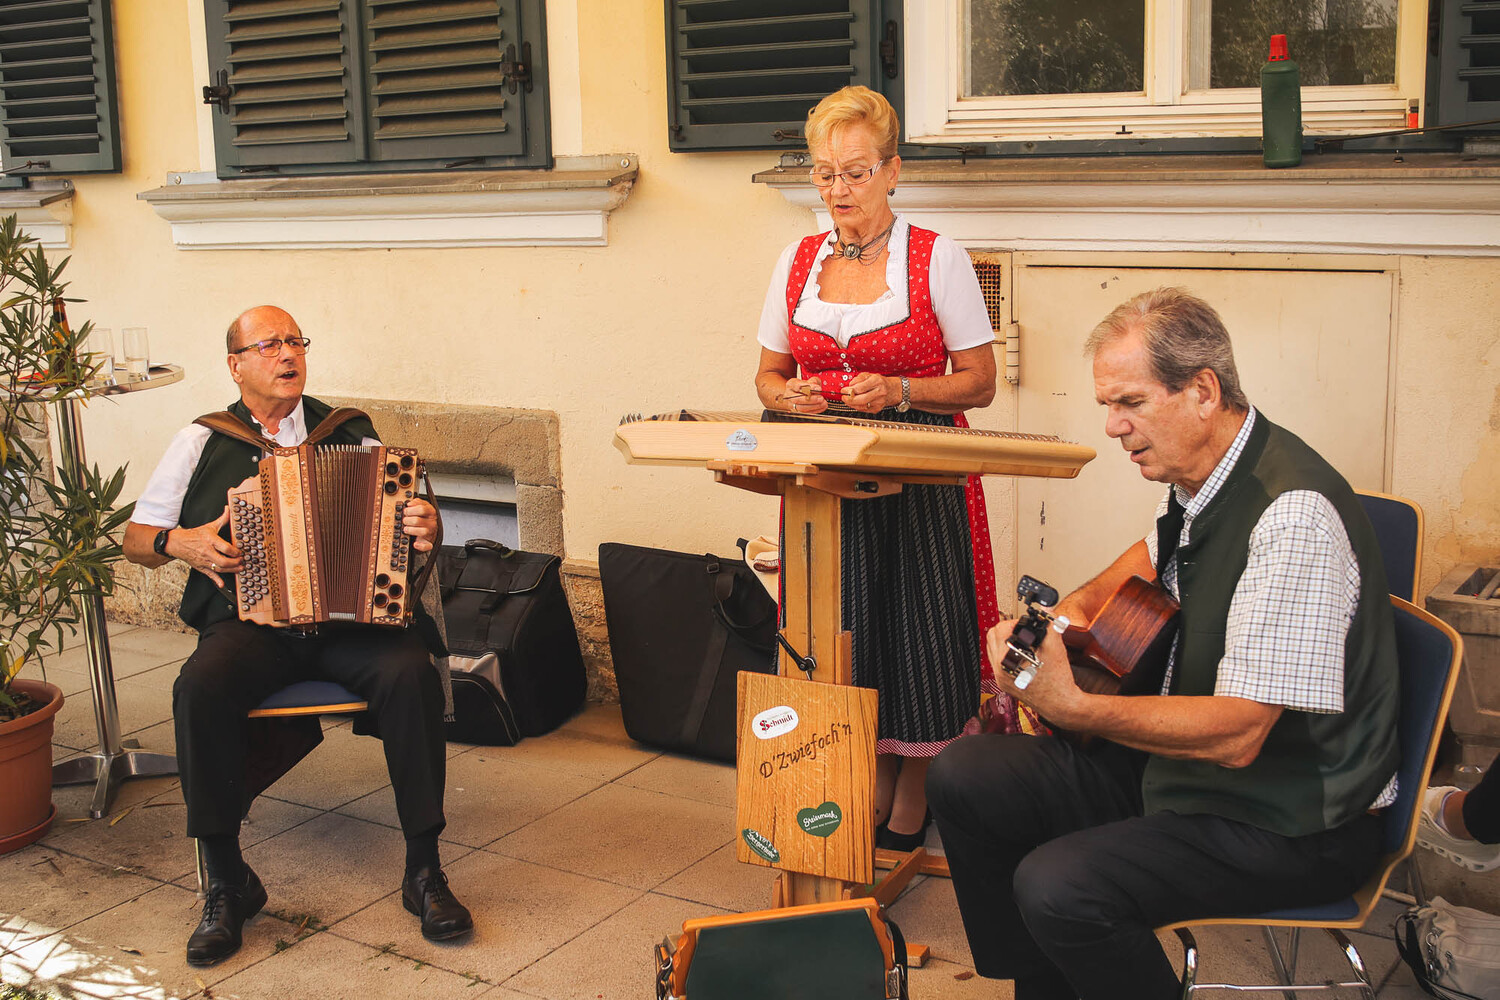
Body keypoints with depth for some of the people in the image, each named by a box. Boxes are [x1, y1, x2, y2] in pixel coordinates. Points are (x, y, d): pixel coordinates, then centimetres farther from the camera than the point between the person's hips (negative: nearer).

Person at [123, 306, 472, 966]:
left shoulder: (351, 435, 13)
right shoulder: (202, 443, 11)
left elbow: (403, 521, 13)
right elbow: (135, 539, 15)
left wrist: (425, 529, -11)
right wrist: (178, 543, -7)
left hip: (351, 620, 1)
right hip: (248, 623, 0)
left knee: (412, 672, -30)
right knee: (200, 690, -32)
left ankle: (424, 869, -18)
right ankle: (227, 883, -16)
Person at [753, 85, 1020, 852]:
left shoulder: (939, 259, -2)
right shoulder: (798, 261, 11)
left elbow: (978, 382, -2)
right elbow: (770, 373, 17)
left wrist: (898, 392, -17)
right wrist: (784, 395, -6)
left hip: (919, 479, -3)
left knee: (917, 644, -4)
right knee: (845, 639, 2)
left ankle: (908, 821, 14)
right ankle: (873, 809, 17)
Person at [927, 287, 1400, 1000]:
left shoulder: (1293, 514, -26)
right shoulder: (1194, 479, 3)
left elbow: (1235, 734, -30)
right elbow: (1153, 556, 29)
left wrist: (1072, 706, -32)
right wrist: (1078, 606, 11)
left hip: (1290, 822, -9)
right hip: (1180, 756, 9)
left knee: (1056, 887, -29)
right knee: (962, 778, 2)